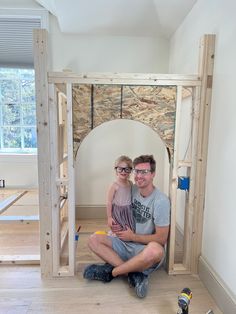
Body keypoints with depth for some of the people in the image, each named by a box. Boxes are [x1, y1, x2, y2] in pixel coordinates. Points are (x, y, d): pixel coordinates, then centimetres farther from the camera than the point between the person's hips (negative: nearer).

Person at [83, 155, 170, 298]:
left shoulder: (161, 200, -18)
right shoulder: (133, 189, 0)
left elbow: (161, 239, -16)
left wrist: (133, 236, -10)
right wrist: (119, 226, -5)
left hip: (147, 250, -5)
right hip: (127, 244, 6)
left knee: (155, 250, -40)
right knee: (94, 239, -11)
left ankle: (111, 272, -18)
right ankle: (133, 274, -20)